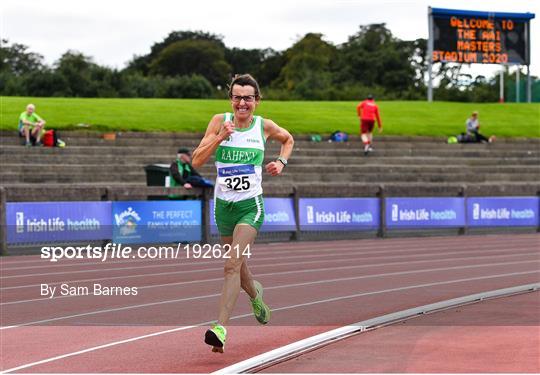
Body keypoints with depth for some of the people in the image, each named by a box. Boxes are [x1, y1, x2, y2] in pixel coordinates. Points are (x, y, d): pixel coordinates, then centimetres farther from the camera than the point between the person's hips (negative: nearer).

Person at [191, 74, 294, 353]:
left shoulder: (264, 126, -1)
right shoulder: (220, 121, -3)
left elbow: (288, 139, 23)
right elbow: (197, 161, -8)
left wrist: (281, 162, 6)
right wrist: (220, 137, -19)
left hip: (251, 205, -3)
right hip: (223, 205, 3)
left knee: (232, 265, -18)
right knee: (239, 266, 18)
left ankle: (221, 328, -26)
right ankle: (255, 293, 52)